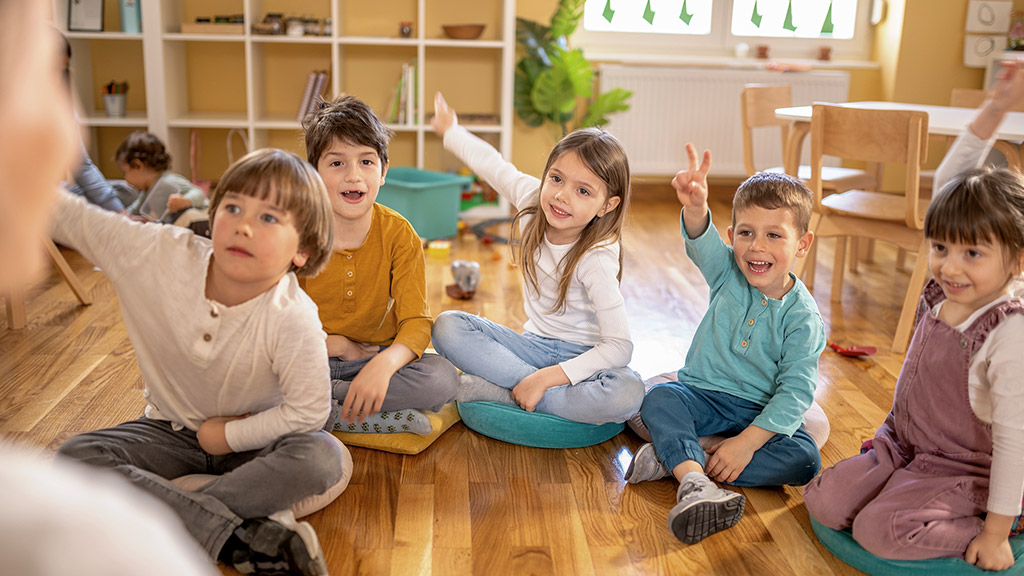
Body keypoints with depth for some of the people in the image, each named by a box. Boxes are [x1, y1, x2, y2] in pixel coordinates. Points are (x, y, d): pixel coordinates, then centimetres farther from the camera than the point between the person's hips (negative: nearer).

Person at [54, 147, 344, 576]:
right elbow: (70, 217, -11)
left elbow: (309, 410, -21)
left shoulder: (293, 320, -28)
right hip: (170, 433, 3)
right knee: (73, 459, -23)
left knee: (322, 456, -32)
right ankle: (242, 540, -32)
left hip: (247, 438, -3)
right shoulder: (158, 255, -19)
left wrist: (229, 436, -16)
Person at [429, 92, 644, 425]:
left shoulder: (596, 259, -25)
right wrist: (450, 131, 29)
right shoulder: (533, 199, -11)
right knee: (447, 326, -16)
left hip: (582, 356, -5)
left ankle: (501, 392, -27)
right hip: (535, 344, 5)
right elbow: (491, 164, 11)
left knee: (628, 394, -38)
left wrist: (545, 378, -34)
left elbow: (620, 347, -28)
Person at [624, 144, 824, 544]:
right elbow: (703, 244, -27)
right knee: (659, 399, -27)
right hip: (703, 394, 1)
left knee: (805, 459, -26)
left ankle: (677, 461, -31)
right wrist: (695, 207, -51)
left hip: (761, 413, -1)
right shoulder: (728, 274, -4)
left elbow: (795, 392, -17)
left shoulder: (803, 317, -12)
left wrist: (748, 442, -27)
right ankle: (694, 484, -47)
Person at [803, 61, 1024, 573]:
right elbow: (950, 185, -1)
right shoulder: (945, 288, -6)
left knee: (878, 530, -24)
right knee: (823, 502, -7)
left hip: (964, 471, -6)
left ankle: (978, 527, 0)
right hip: (902, 446, 7)